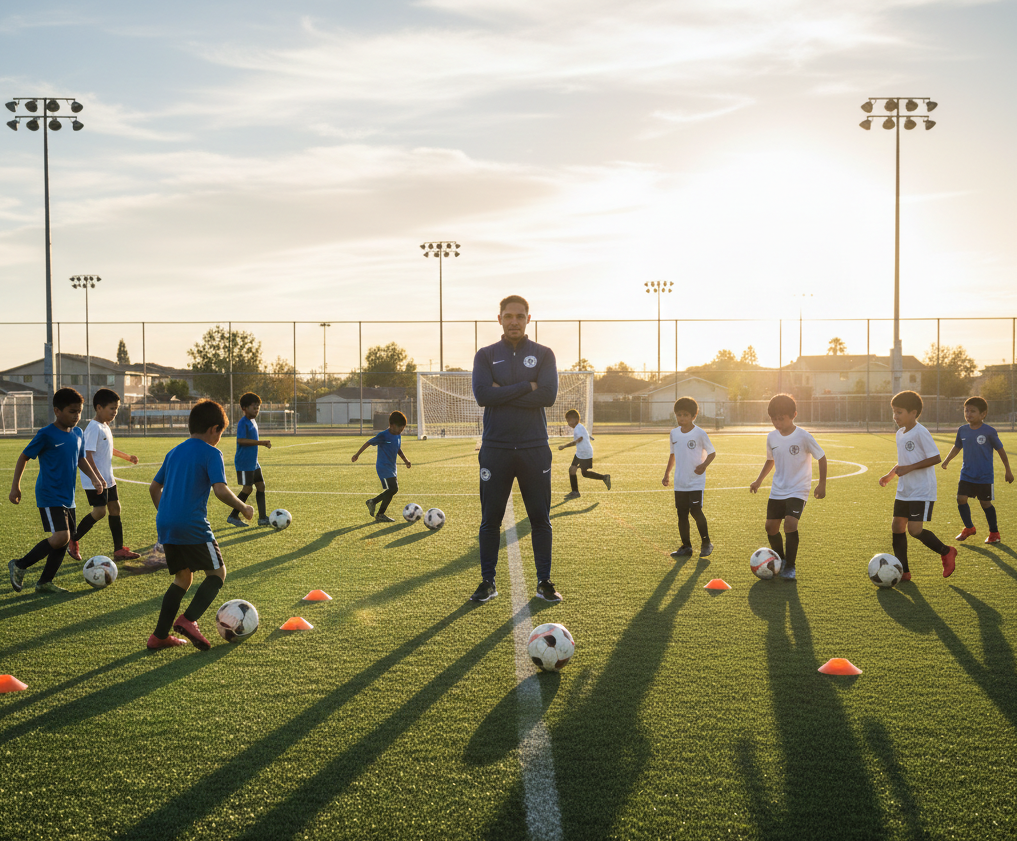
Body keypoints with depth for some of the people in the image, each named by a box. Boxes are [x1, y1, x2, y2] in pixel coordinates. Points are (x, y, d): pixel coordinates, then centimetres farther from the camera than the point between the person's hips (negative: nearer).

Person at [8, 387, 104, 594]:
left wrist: (94, 477, 6)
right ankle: (20, 566, -1)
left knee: (64, 540, 7)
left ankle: (45, 582, 19)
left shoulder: (78, 434, 7)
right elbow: (24, 457, -4)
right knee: (61, 537, -18)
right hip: (50, 497, -8)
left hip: (68, 498, 8)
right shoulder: (46, 434, -12)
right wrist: (15, 486, -4)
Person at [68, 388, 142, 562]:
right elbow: (88, 455, -24)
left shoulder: (105, 427, 13)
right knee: (99, 511, -13)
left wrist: (127, 457, 33)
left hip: (107, 478, 10)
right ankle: (73, 541, 5)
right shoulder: (94, 428, -18)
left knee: (115, 508, 8)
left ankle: (119, 550, 13)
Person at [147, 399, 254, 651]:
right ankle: (188, 619, -13)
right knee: (217, 573, 6)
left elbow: (154, 487, 22)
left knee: (182, 578, 19)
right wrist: (243, 508, -3)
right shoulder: (211, 453, -6)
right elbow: (220, 490, -17)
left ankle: (159, 635, 13)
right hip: (193, 527, -7)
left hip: (166, 526, 7)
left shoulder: (174, 452, 16)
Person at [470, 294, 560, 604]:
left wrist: (504, 393, -11)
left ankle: (544, 581, 14)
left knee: (540, 518, 4)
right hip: (495, 448, 0)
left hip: (534, 448, 0)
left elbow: (548, 395, -10)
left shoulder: (543, 354, 6)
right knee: (490, 519, 4)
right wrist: (527, 387, -11)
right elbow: (482, 394, -10)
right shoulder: (486, 355, 7)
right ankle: (488, 581, 14)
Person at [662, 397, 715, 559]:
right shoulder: (674, 433, 7)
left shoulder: (700, 433, -8)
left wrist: (704, 465, -18)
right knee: (682, 514, 5)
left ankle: (706, 543, 6)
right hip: (679, 482, 5)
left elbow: (712, 453, -1)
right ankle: (686, 547, 14)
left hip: (696, 482, -5)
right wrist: (667, 474, 17)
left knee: (695, 511, -12)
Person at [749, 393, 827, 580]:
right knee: (771, 526, 4)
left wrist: (822, 484, -5)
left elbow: (821, 457, -4)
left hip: (798, 490, -5)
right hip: (777, 491, 5)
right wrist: (759, 480, 11)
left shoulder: (803, 437, -14)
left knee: (790, 523, -21)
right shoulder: (772, 437, 1)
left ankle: (790, 566, -7)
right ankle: (780, 560, 28)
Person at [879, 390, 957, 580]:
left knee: (914, 529, -14)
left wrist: (909, 468, -22)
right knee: (897, 526, 5)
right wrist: (890, 475, 10)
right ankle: (902, 571, 13)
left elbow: (935, 458, -19)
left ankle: (946, 552, 10)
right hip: (903, 491, 9)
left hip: (922, 491, -9)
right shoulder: (900, 434, 11)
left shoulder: (921, 433, -16)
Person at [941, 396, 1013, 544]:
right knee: (961, 499, -4)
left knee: (986, 503, 1)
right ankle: (969, 528, 17)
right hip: (966, 474, 4)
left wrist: (1008, 471, 0)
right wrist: (947, 460, 7)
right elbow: (957, 447, 19)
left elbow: (1001, 450, -3)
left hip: (984, 476, -4)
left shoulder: (989, 432, -11)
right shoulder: (962, 431, 2)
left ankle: (994, 532, 19)